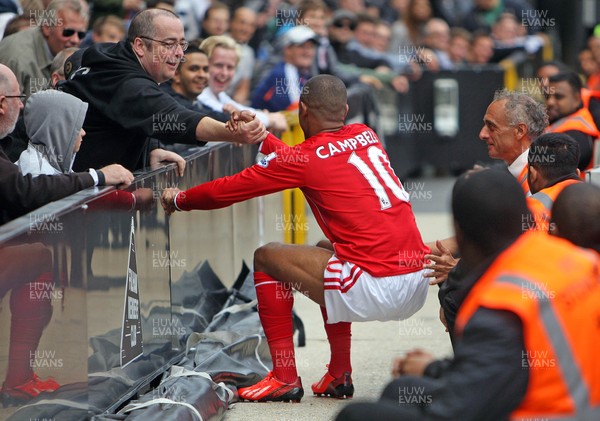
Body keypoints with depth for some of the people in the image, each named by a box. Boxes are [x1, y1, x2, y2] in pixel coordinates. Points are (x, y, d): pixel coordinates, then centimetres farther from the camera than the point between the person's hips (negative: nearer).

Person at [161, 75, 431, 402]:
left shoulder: (307, 157, -4)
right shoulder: (365, 136, 13)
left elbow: (226, 191, 5)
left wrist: (179, 199, 21)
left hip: (375, 287, -7)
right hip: (419, 285, 7)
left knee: (266, 258, 11)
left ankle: (285, 378, 9)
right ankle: (339, 376, 33)